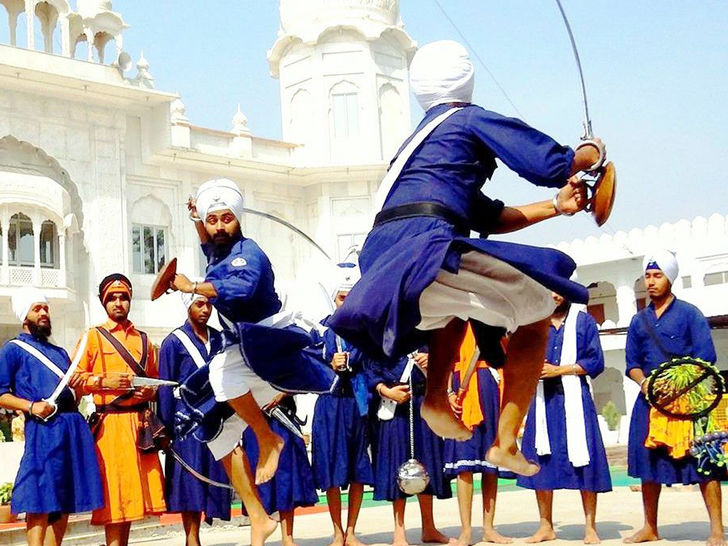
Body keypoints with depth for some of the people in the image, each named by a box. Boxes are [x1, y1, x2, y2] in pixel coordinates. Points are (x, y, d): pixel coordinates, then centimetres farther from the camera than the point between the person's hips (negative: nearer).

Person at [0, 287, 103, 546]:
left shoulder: (59, 352, 26)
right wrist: (30, 406, -15)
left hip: (73, 425, 7)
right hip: (43, 429, -7)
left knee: (65, 500, 7)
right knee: (40, 501, -10)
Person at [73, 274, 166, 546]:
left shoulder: (143, 339, 17)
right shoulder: (93, 337, 6)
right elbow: (75, 378, 0)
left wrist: (150, 391, -1)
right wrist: (104, 382, -15)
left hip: (140, 423, 4)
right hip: (110, 424, -4)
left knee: (133, 491, 5)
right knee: (114, 492, -7)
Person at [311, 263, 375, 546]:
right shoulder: (323, 328, 7)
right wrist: (331, 366, -10)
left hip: (359, 402, 0)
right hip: (331, 402, 0)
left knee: (359, 469, 3)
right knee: (332, 469, 0)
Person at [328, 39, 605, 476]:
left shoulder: (420, 138, 34)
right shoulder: (472, 119, 10)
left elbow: (489, 217, 35)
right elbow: (552, 164, 3)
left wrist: (555, 206, 33)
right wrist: (592, 153, 24)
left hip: (380, 264, 8)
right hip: (424, 245, -8)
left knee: (461, 299, 39)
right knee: (537, 315, 8)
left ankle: (437, 398, 19)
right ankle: (506, 443, -1)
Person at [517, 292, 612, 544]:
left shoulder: (584, 321, 7)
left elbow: (595, 362, -1)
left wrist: (558, 370, -9)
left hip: (574, 398, -3)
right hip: (543, 399, 3)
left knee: (582, 459, -6)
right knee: (541, 461, 1)